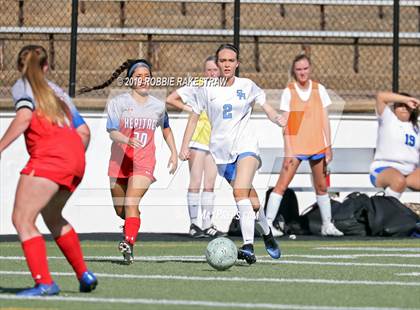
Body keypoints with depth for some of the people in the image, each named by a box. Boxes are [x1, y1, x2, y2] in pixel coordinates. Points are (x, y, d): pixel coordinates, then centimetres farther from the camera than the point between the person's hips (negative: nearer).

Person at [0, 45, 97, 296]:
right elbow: (84, 131, 21)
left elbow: (24, 117, -12)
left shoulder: (22, 86, 9)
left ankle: (44, 282, -18)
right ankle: (84, 275, 30)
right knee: (52, 217, 28)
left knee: (22, 220, -5)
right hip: (75, 156, 7)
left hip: (48, 155, -7)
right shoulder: (57, 91, 28)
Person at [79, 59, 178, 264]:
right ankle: (131, 223, 46)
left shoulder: (158, 106, 7)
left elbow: (166, 129, 26)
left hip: (144, 163, -1)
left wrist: (174, 153, 19)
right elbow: (112, 132, -13)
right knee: (120, 210, 12)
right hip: (119, 161, 1)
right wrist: (128, 140, -33)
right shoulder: (118, 102, -3)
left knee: (131, 203, -22)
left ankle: (128, 244, -30)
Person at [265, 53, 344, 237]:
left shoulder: (319, 89, 4)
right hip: (295, 146, -3)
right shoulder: (288, 92, -2)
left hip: (318, 145, 3)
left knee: (321, 186, 11)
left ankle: (327, 225, 22)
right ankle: (268, 223, -9)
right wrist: (288, 151, -11)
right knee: (282, 185, -11)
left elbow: (325, 120, 6)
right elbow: (285, 124, -4)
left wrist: (329, 147, 1)